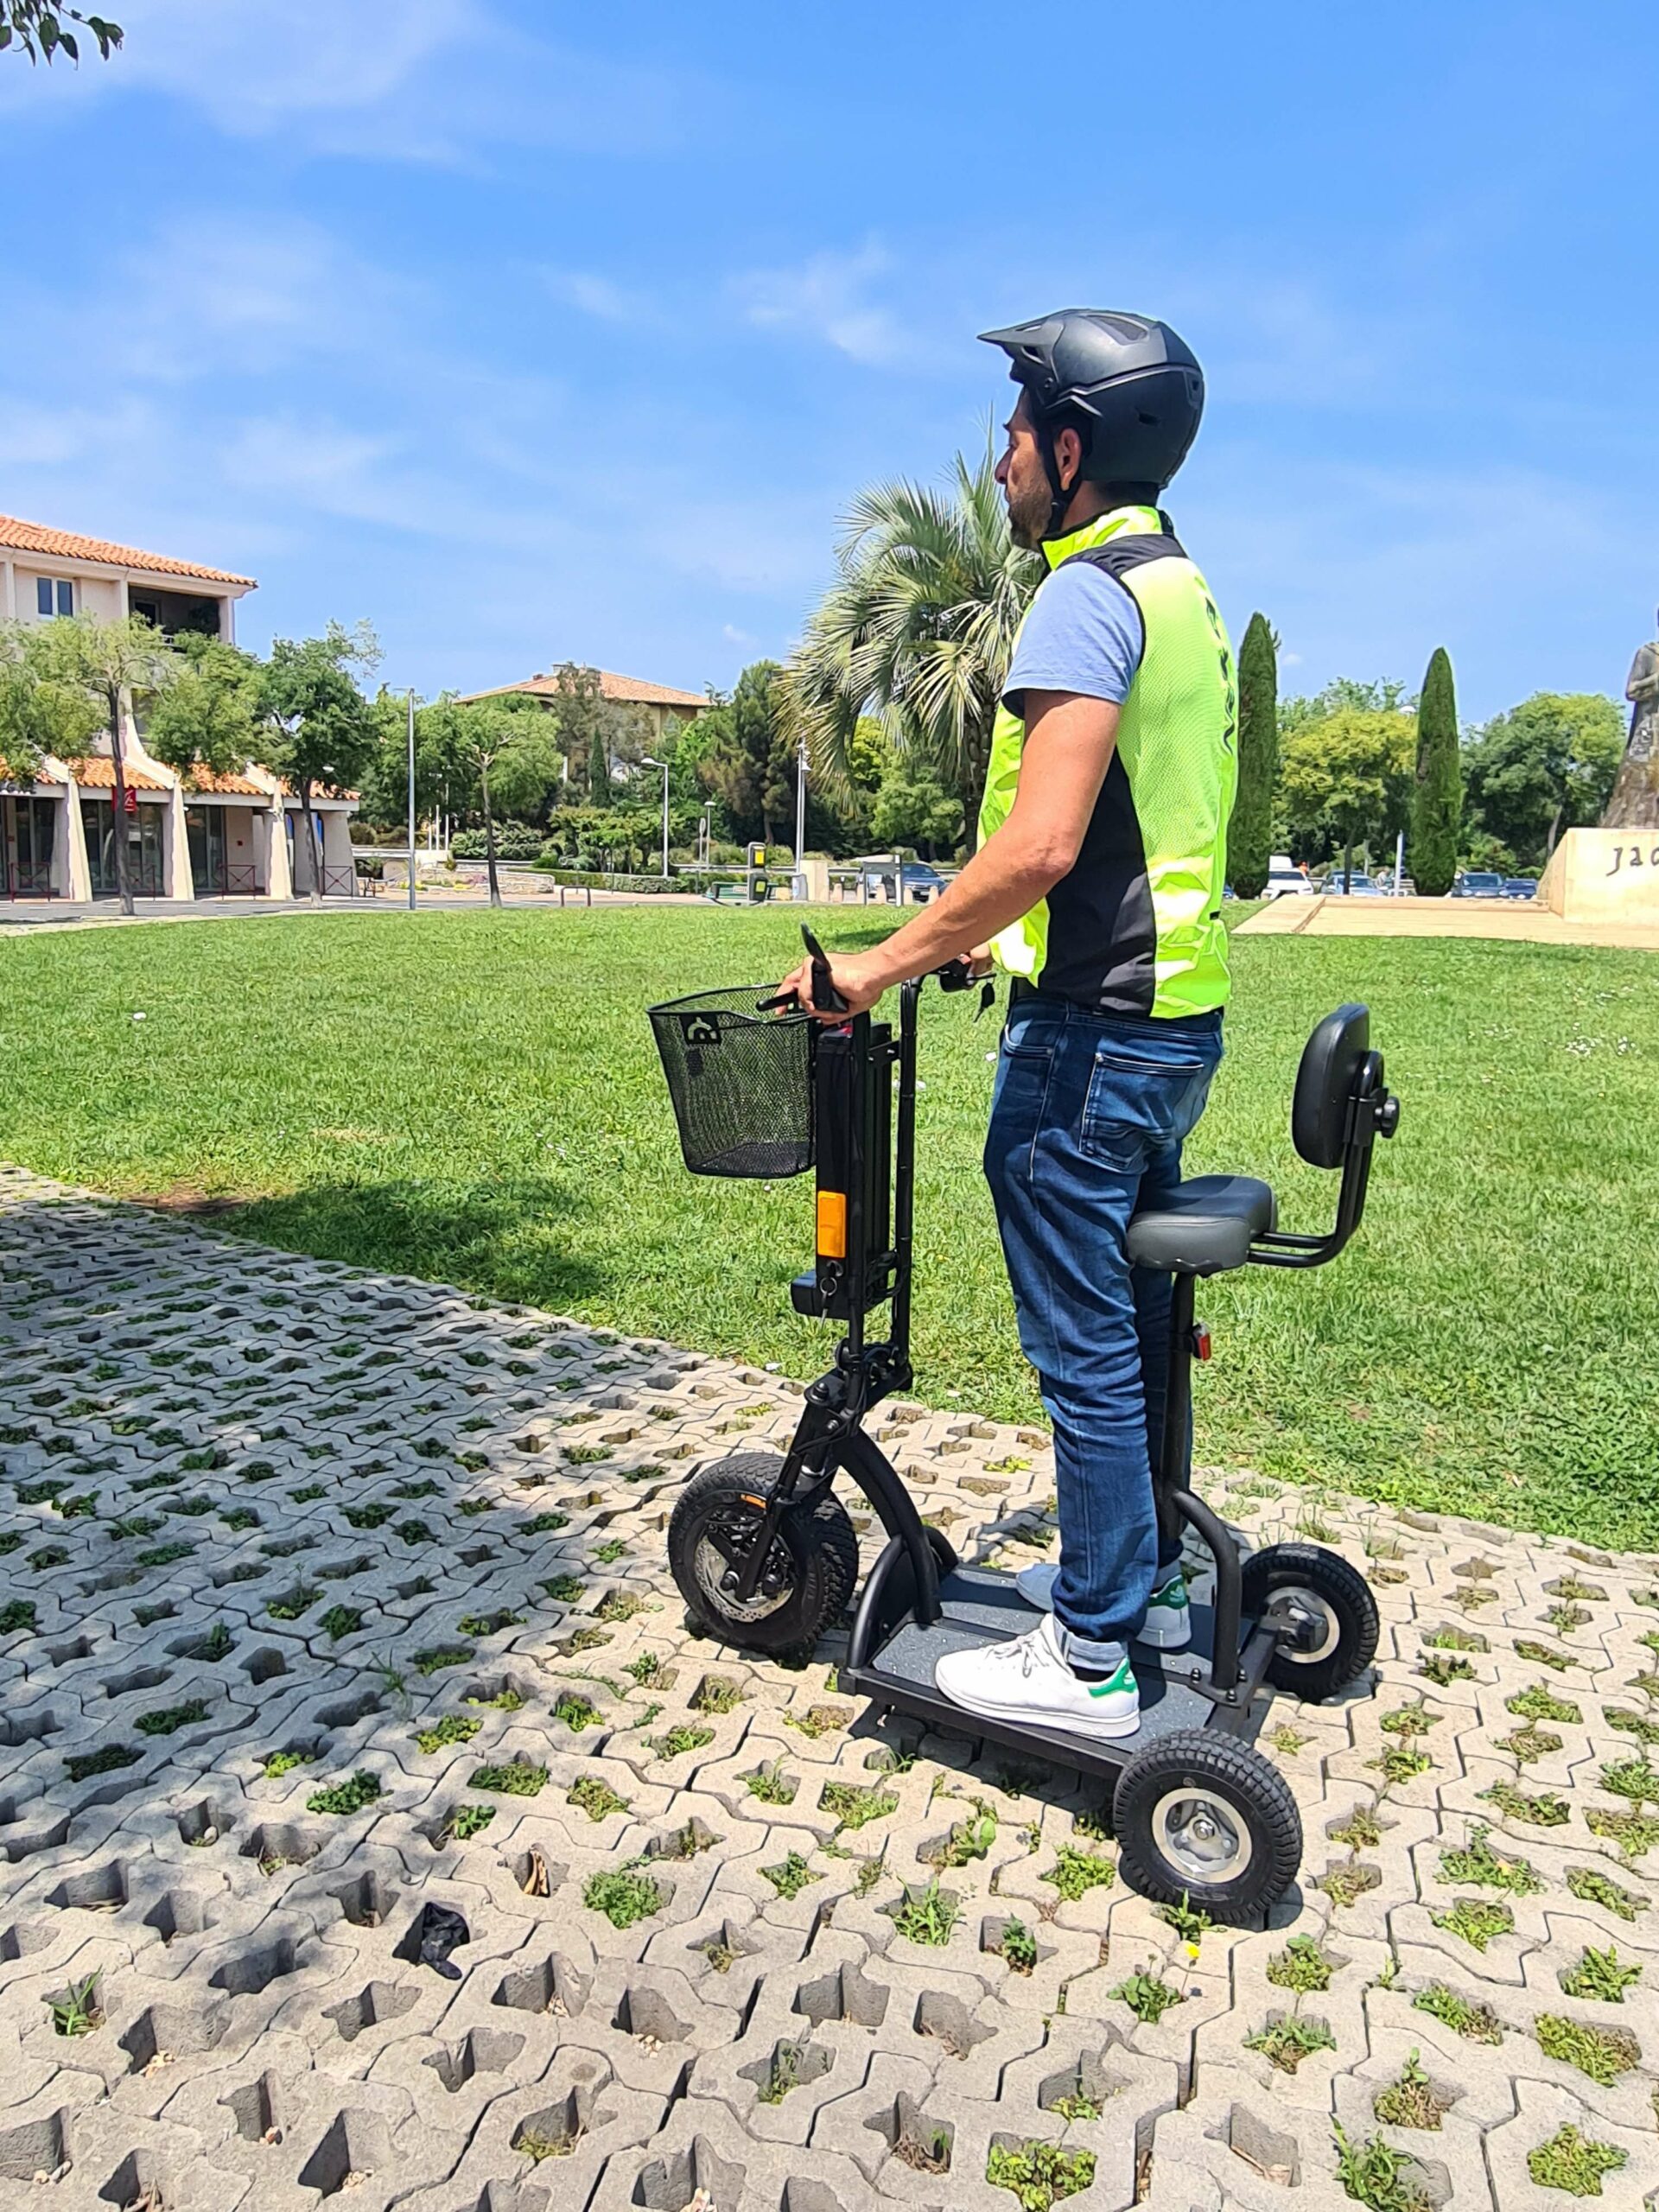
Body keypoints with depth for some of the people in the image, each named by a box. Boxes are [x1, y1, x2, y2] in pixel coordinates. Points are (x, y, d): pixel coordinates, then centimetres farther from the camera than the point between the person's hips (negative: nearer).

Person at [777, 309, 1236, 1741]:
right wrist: (1008, 941, 25)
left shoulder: (1088, 594, -14)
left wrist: (886, 963, -16)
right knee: (1133, 1316, 18)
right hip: (1177, 1017, 10)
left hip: (1093, 1035, -10)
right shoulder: (1184, 591, 17)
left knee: (1083, 1340, -1)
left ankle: (1090, 1658, 13)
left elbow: (1041, 843, -26)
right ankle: (1143, 1577, 33)